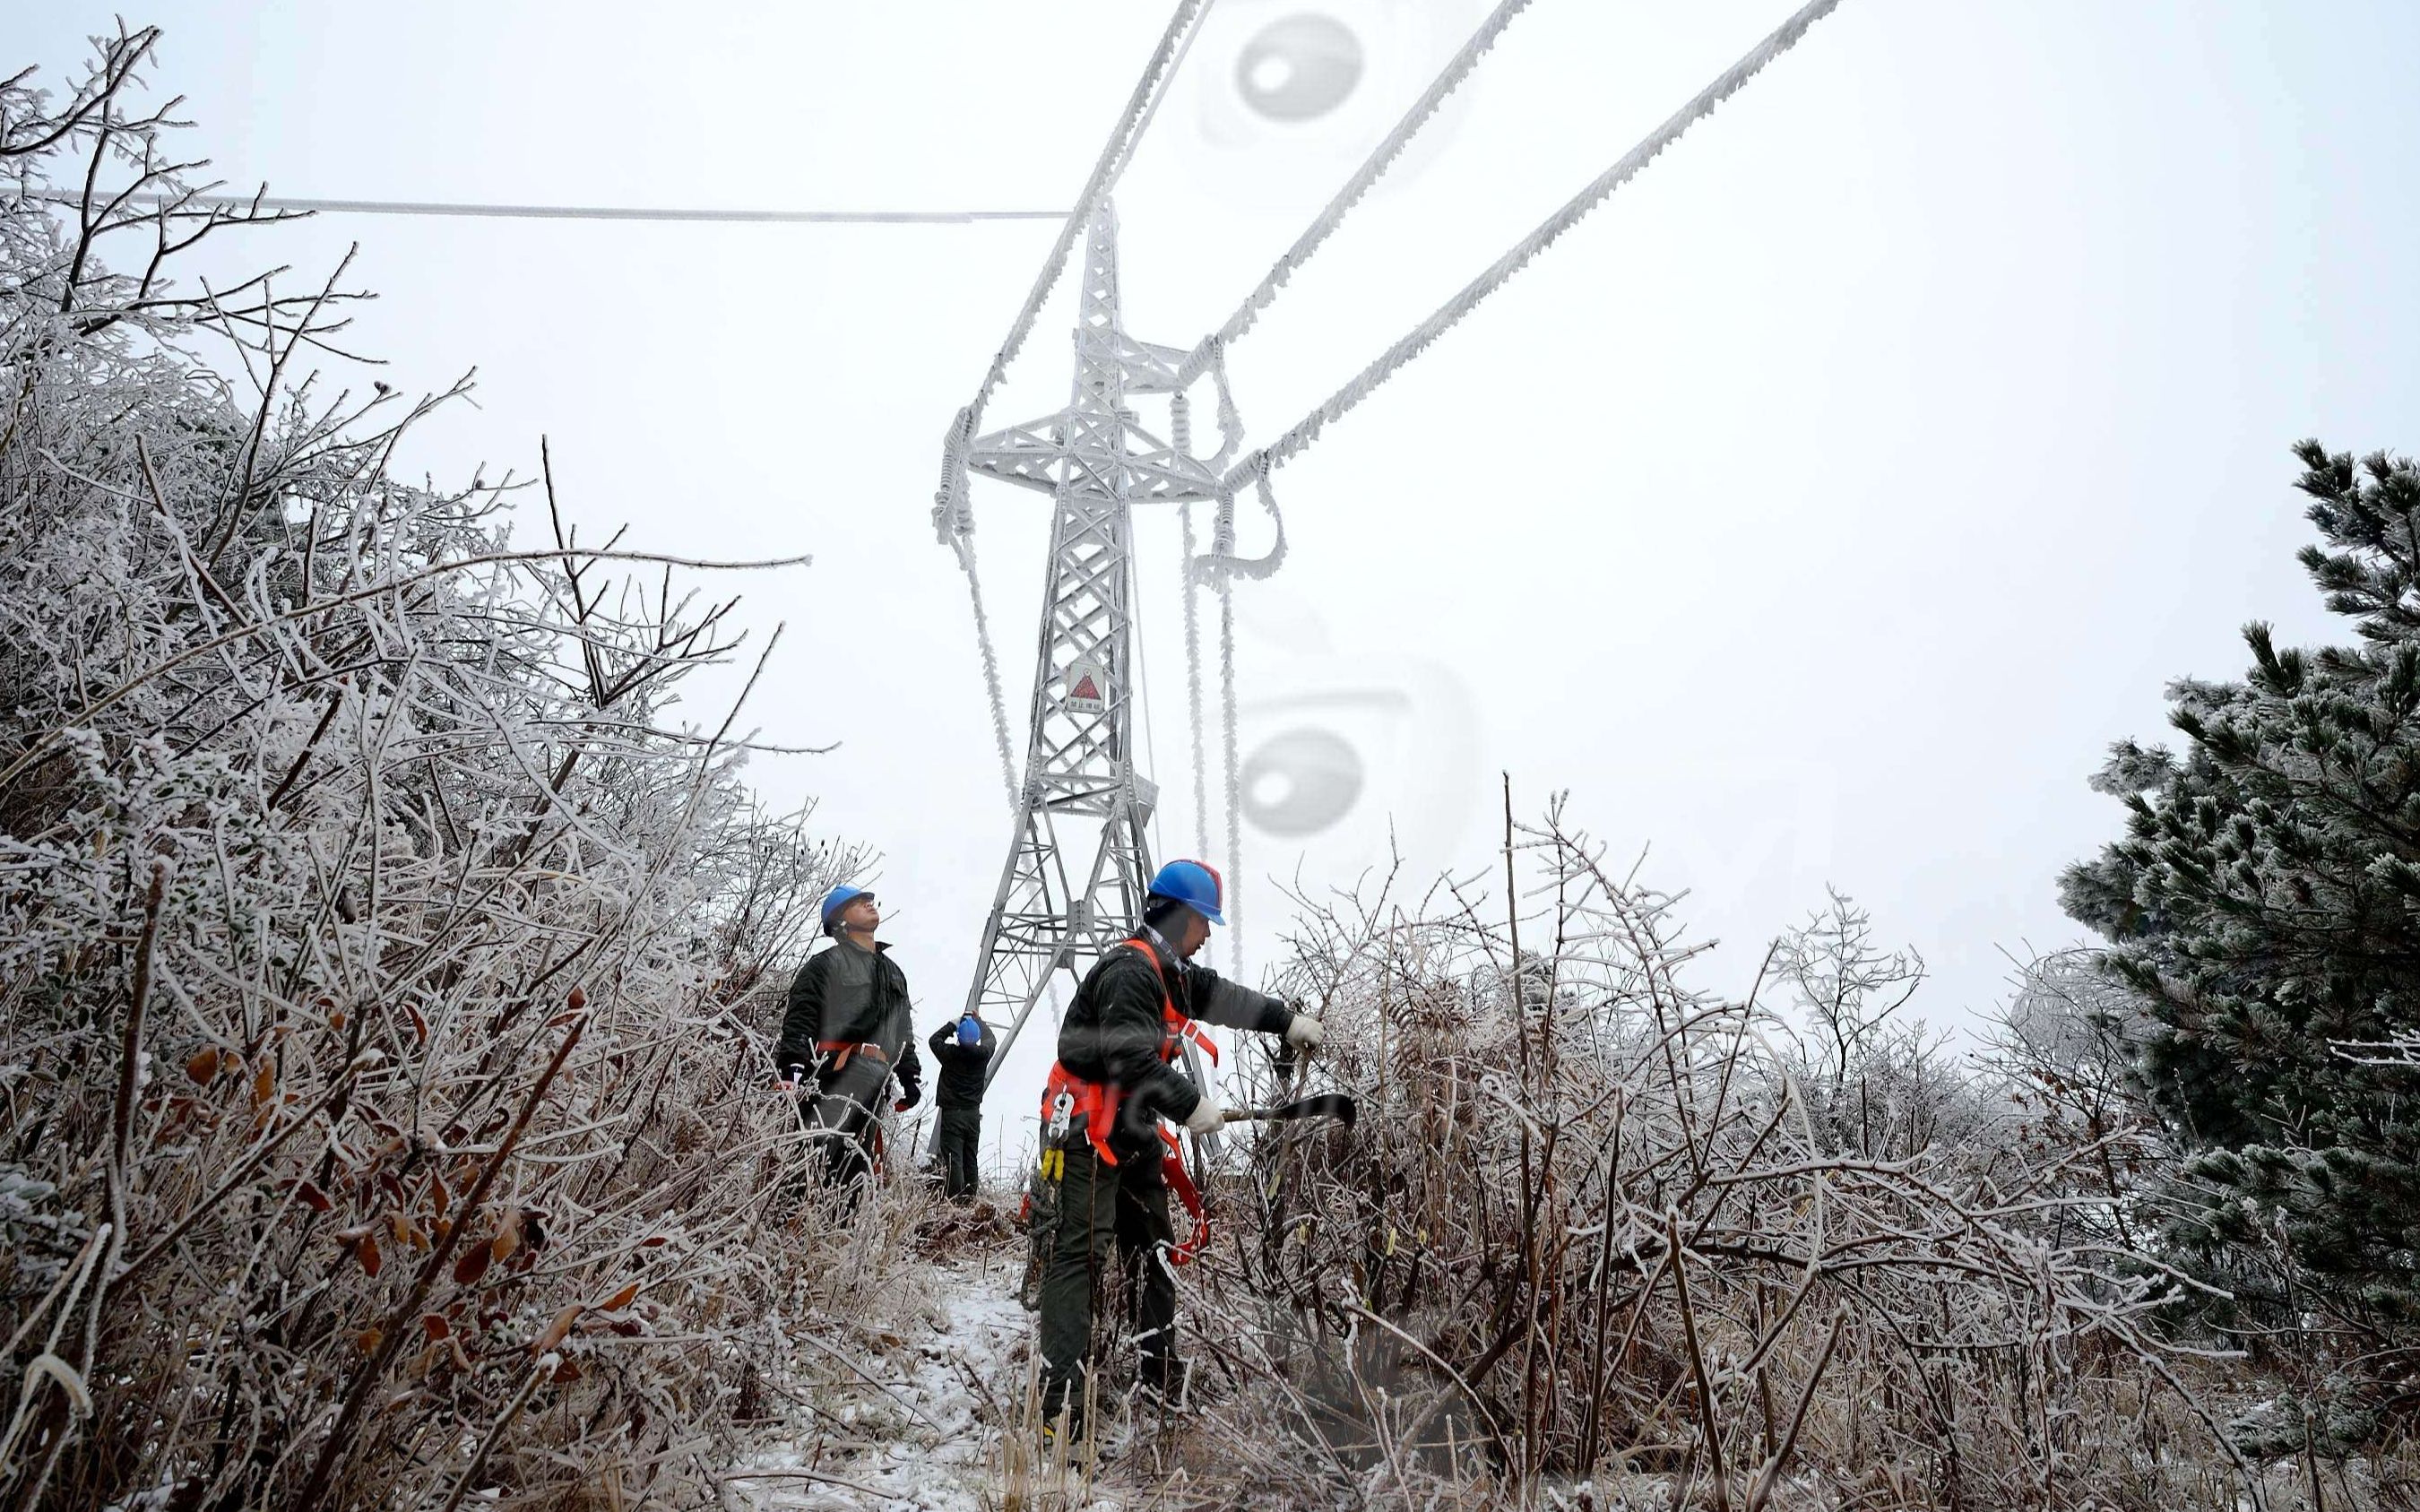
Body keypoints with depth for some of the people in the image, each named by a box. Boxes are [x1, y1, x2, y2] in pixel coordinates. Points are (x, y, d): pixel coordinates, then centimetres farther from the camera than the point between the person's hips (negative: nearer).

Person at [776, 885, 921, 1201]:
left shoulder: (895, 974, 28)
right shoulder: (826, 964, 5)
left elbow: (903, 1032, 30)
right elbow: (800, 1018, -6)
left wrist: (910, 1076, 20)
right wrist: (792, 1067, -20)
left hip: (875, 1086, 7)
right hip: (834, 1078, -7)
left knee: (853, 1173, 2)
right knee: (819, 1160, -19)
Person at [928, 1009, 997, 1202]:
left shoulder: (950, 1053, -11)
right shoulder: (982, 1054, -4)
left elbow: (934, 1039, 9)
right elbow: (990, 1039, 19)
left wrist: (954, 1023, 13)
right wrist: (978, 1020, 31)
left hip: (952, 1113, -4)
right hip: (973, 1113, 4)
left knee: (953, 1158, -7)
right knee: (970, 1158, 13)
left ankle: (954, 1199, -14)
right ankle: (969, 1197, 17)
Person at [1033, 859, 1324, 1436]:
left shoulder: (1173, 972, 12)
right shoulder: (1129, 971, -20)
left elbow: (1222, 997, 25)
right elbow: (1131, 1059, -28)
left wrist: (1288, 1019, 23)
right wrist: (1190, 1106, -24)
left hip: (1134, 1127, 11)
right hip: (1087, 1128, -11)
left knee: (1153, 1247, 16)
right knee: (1078, 1252, -12)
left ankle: (1163, 1379, 28)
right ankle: (1060, 1403, -13)